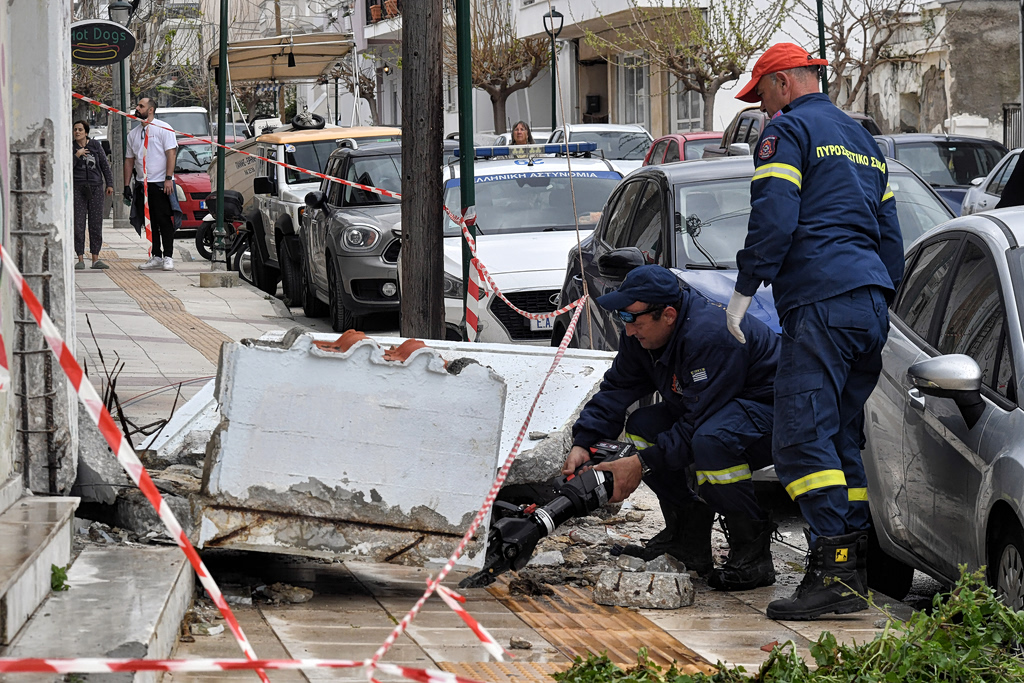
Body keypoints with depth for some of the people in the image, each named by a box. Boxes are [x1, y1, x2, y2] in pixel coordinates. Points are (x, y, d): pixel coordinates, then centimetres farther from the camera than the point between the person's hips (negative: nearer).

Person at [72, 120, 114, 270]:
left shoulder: (96, 145, 7)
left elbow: (105, 165, 11)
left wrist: (109, 184, 6)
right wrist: (77, 155, -14)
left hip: (95, 186, 1)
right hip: (77, 187, -1)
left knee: (96, 223, 1)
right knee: (78, 224, -5)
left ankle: (95, 258, 5)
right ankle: (80, 259, -1)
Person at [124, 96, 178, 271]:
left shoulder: (163, 129, -3)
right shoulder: (133, 133, 14)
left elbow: (171, 154, -9)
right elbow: (129, 160, 17)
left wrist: (168, 178, -18)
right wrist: (126, 185, 11)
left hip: (161, 183, -6)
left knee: (164, 222, -5)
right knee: (150, 223, 7)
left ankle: (168, 257, -2)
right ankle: (156, 257, 12)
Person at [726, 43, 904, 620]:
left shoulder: (789, 130, 0)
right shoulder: (862, 139, 27)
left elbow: (774, 219, -12)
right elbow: (890, 233, 27)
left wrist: (745, 289, -6)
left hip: (821, 303, -9)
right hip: (872, 302, 9)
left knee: (803, 438, -14)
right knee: (843, 438, 11)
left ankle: (835, 572, -25)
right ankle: (856, 568, 6)